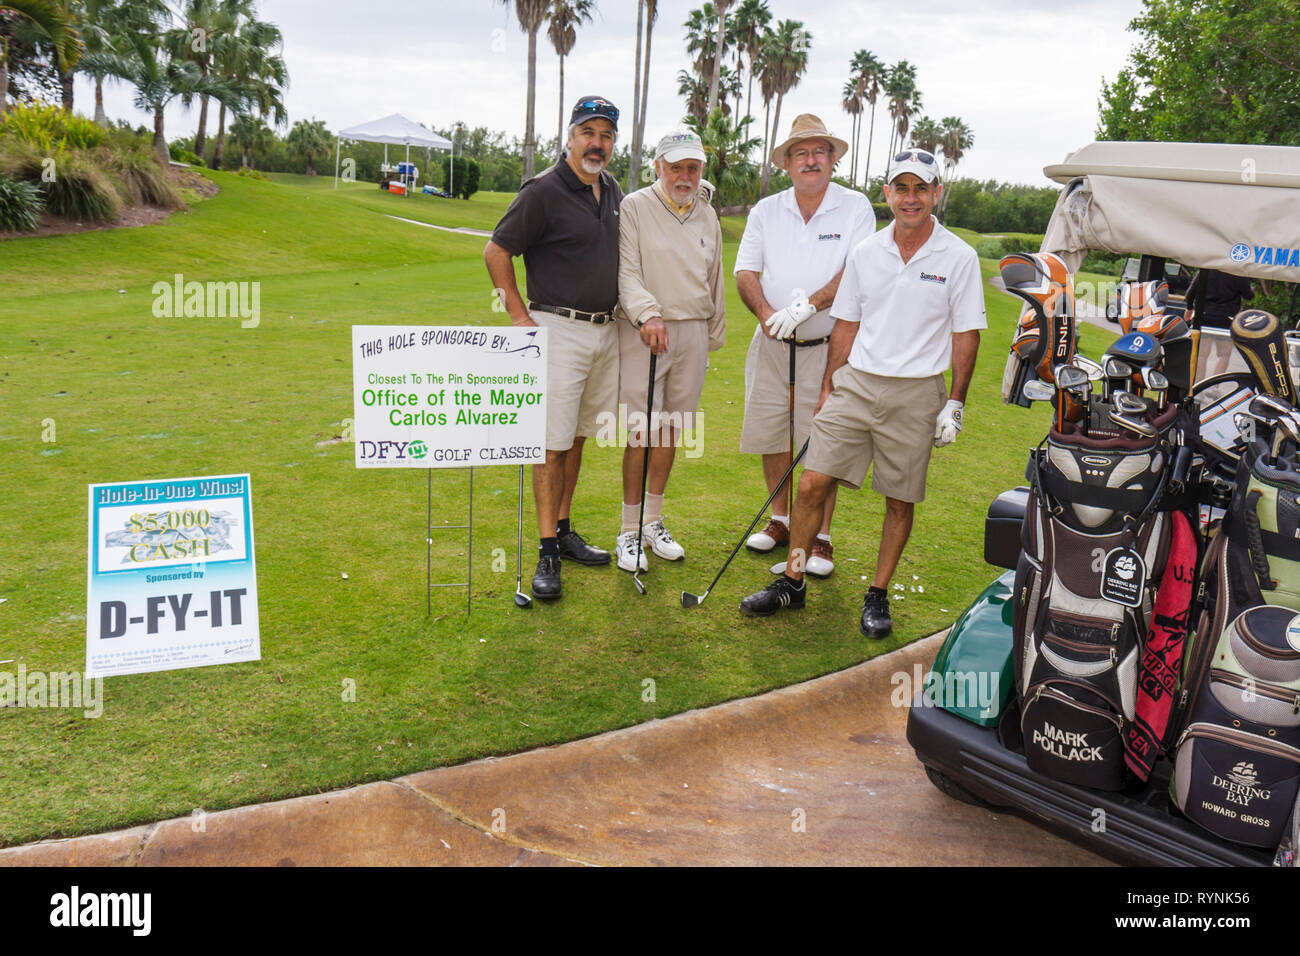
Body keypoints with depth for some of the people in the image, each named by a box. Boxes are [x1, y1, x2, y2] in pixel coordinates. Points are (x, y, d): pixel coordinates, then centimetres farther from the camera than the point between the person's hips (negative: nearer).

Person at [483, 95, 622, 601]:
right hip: (559, 330, -7)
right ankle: (547, 551, 0)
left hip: (606, 330, 7)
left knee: (577, 436, 13)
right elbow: (496, 252, -8)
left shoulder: (612, 191, 12)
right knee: (553, 441, -5)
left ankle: (564, 530, 24)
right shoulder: (544, 191, -10)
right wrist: (521, 318, -11)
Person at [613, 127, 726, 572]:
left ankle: (653, 522, 22)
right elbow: (626, 271, -11)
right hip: (644, 332, -5)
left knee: (670, 428, 9)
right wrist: (647, 313, -27)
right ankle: (630, 532, 5)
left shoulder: (707, 215, 16)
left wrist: (714, 333, 23)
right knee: (643, 432, -8)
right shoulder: (634, 207, -1)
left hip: (693, 332, 5)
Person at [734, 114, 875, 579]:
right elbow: (745, 272, 3)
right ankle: (780, 521, 28)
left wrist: (809, 304, -23)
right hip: (772, 344, 4)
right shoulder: (766, 211, 8)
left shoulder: (855, 207, 0)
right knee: (768, 435, 8)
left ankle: (820, 538, 10)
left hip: (827, 347, -3)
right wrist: (767, 314, -15)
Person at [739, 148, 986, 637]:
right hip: (856, 383, 2)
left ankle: (878, 596, 21)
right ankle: (791, 583, 11)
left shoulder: (959, 258, -1)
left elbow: (966, 335, 1)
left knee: (900, 500, 5)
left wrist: (955, 403, -3)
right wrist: (829, 387, 10)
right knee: (812, 484, -3)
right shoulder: (864, 253, 7)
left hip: (916, 393, -2)